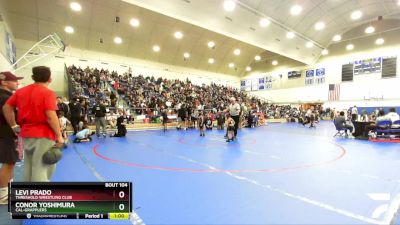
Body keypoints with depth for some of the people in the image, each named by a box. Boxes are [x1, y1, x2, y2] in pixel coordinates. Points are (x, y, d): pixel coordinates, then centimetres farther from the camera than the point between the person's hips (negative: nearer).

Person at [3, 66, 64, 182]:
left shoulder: (21, 91, 10)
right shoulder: (48, 92, -12)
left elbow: (6, 107, 15)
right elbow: (50, 116, -20)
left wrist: (14, 126, 19)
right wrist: (59, 135, -15)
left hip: (26, 134, 7)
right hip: (43, 135, -7)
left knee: (28, 167, 18)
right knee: (41, 169, -3)